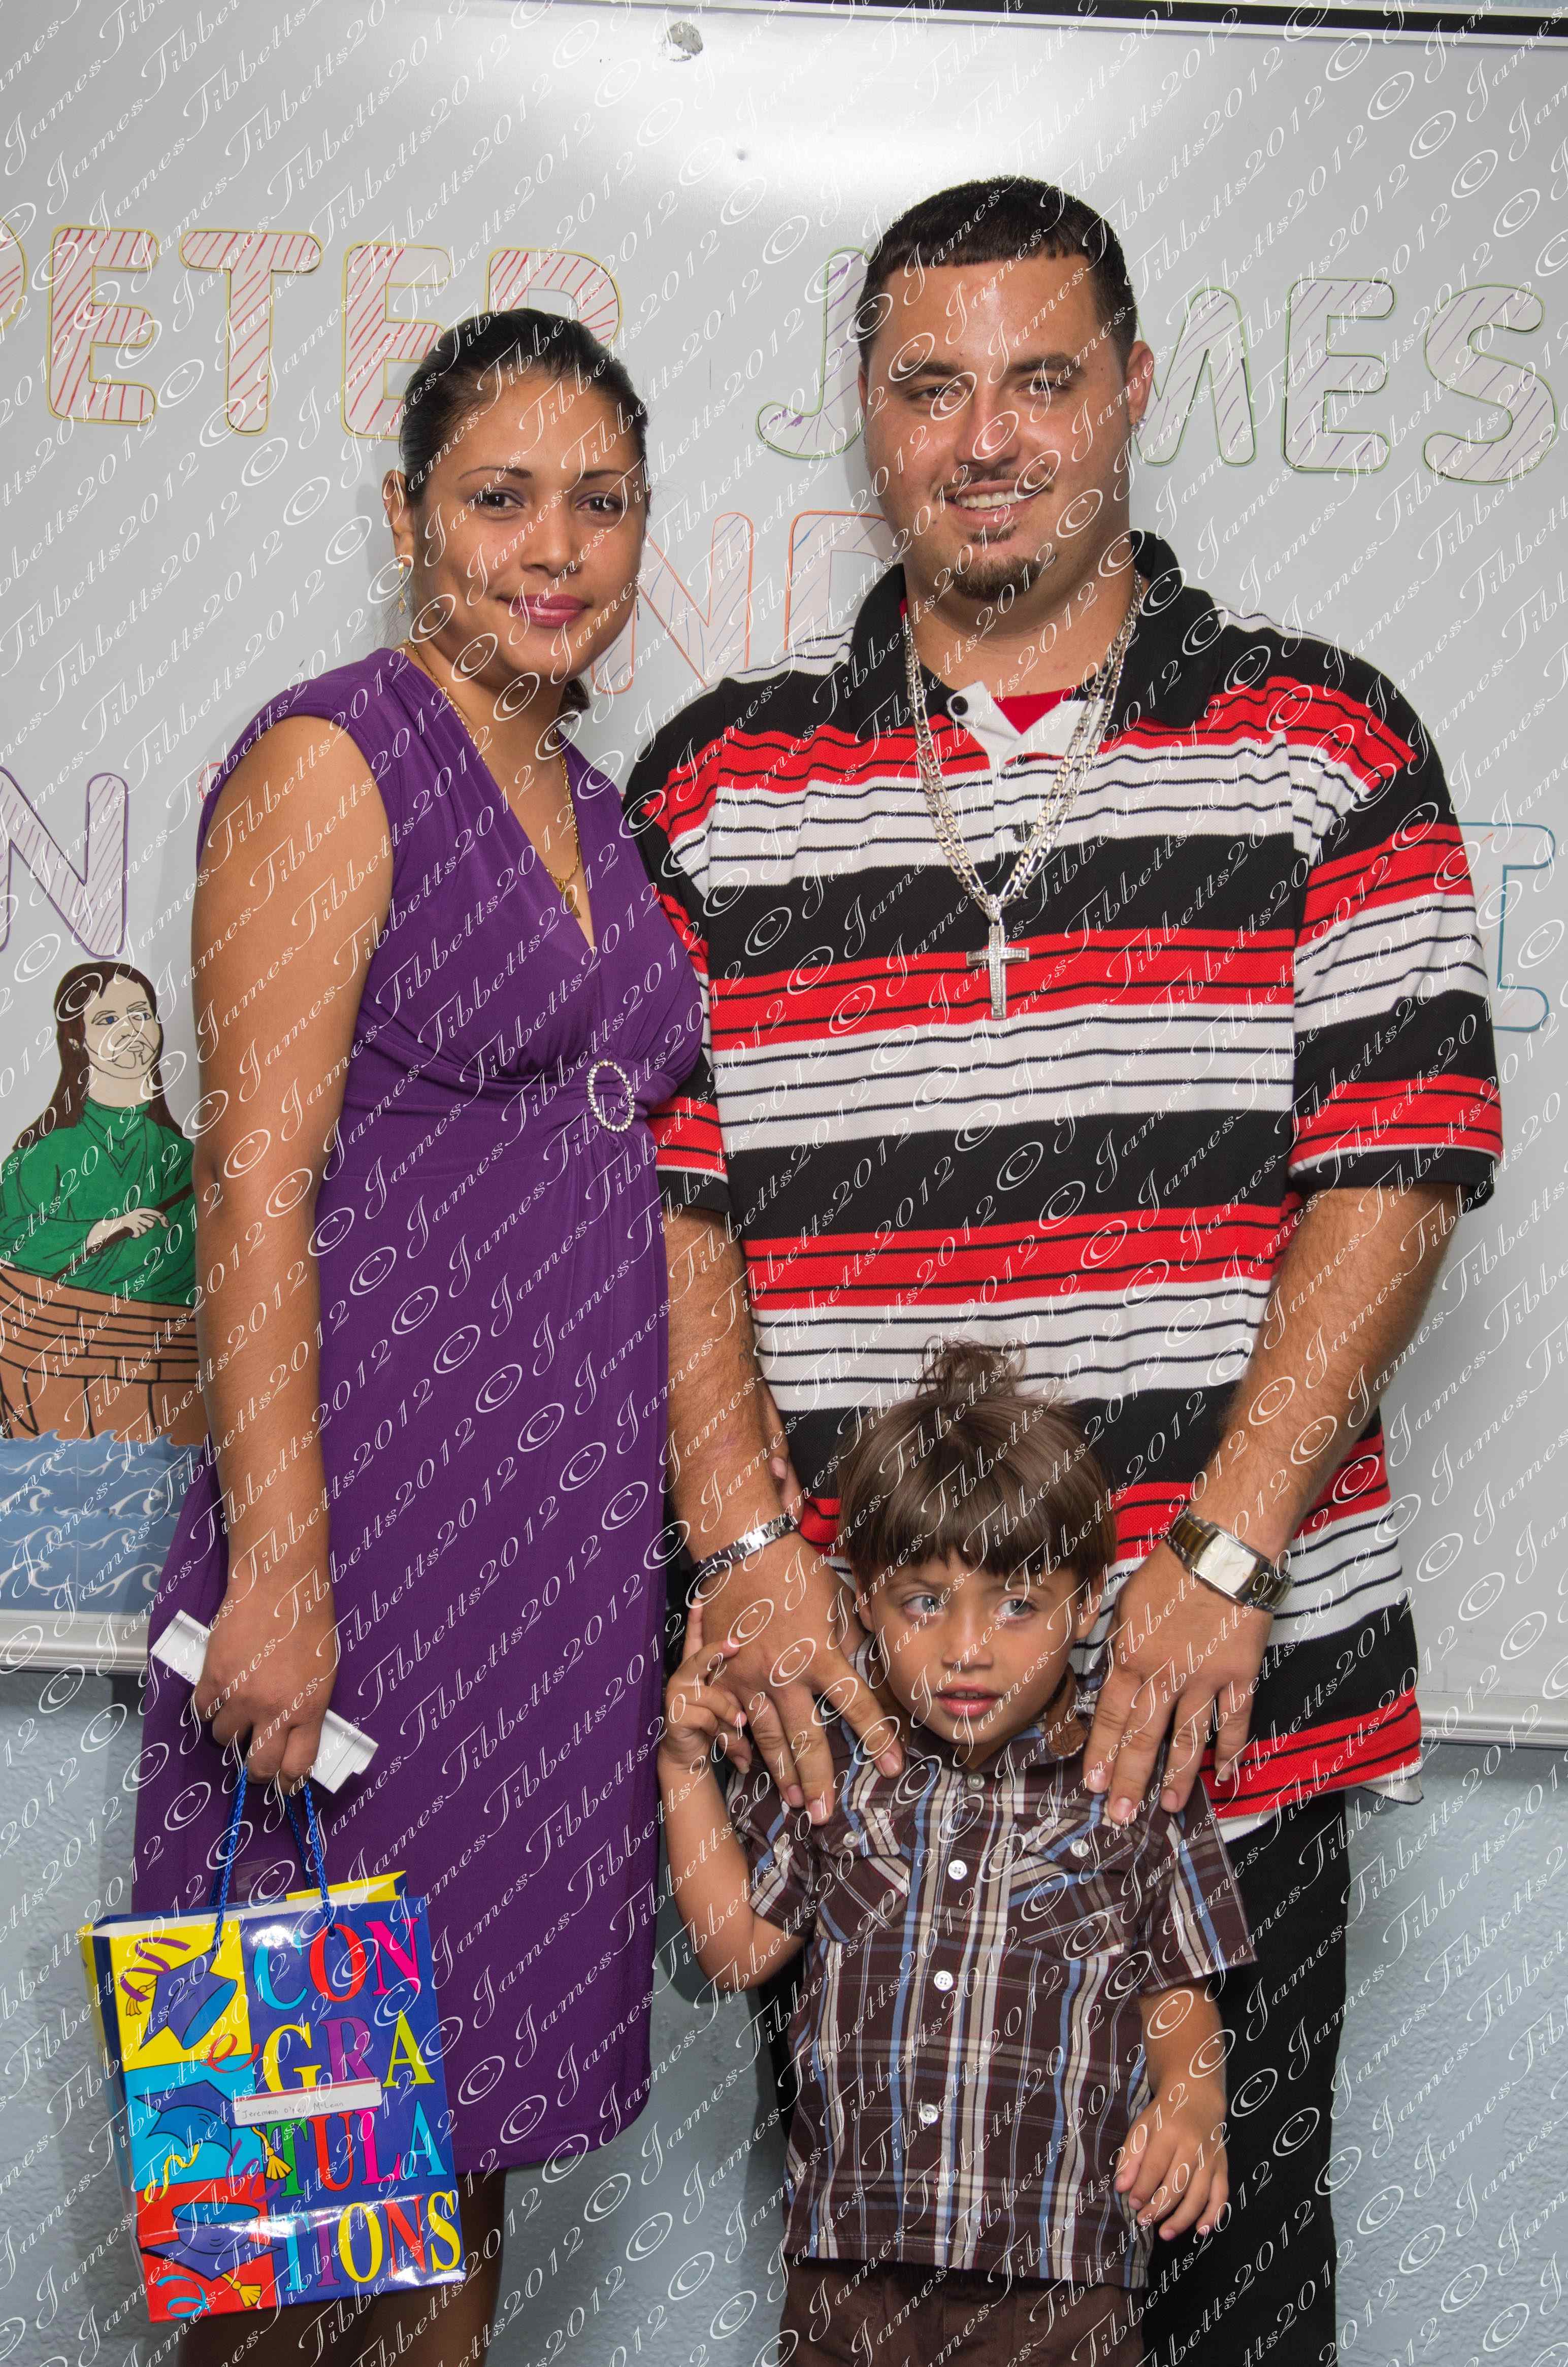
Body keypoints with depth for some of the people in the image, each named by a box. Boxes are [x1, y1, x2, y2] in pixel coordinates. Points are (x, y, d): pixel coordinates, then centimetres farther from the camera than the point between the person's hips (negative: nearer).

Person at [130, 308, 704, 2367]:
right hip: (383, 1485, -7)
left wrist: (690, 1541, 18)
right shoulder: (329, 764, -7)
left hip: (577, 1532, 8)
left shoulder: (593, 808, 16)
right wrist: (277, 1567, -21)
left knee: (478, 2103, 14)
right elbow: (255, 1182, -14)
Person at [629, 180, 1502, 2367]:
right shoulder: (715, 785, 7)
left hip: (1232, 1692, -1)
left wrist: (1222, 1561, -14)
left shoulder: (1324, 748, 3)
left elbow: (1400, 1167, -5)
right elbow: (656, 1192, 2)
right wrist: (748, 1545, -10)